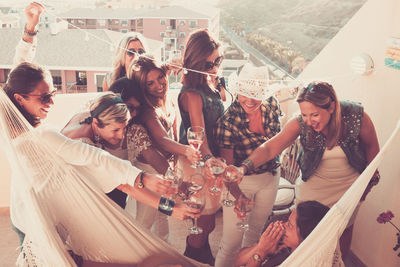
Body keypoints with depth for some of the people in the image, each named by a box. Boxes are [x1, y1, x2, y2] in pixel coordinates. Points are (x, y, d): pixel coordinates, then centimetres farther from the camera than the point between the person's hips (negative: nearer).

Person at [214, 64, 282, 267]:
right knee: (232, 240, 0)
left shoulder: (272, 105, -9)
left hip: (270, 176, 6)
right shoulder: (228, 121, -23)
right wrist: (235, 194, -24)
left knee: (257, 227, 25)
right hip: (240, 181, -5)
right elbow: (227, 163, -17)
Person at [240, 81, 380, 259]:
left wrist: (369, 181, 5)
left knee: (343, 232, 19)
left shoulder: (357, 117, -24)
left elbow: (372, 147, -6)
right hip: (313, 189, 0)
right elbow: (269, 148, -34)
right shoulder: (300, 123, -25)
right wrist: (244, 167, -51)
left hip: (349, 188, 1)